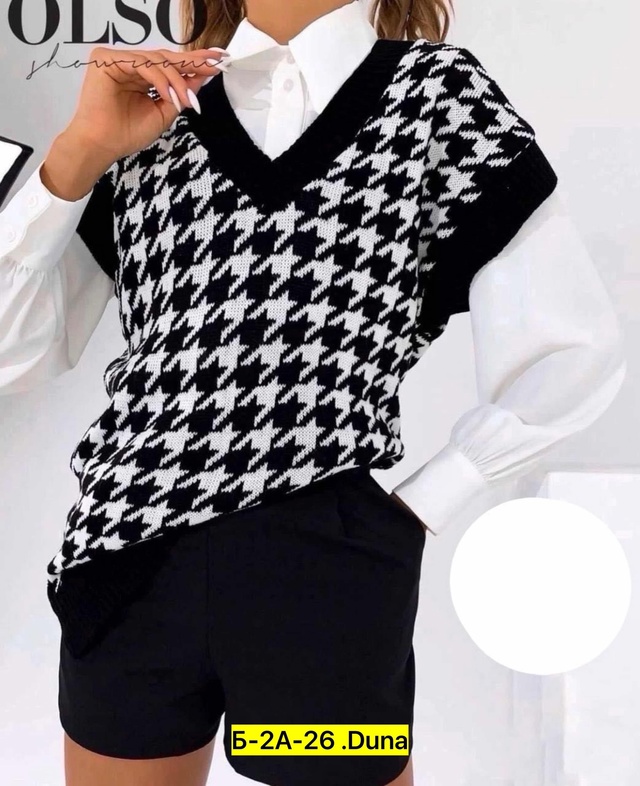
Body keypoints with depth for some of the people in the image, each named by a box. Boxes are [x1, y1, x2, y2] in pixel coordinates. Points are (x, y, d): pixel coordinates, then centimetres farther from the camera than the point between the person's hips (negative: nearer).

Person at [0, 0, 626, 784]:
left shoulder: (440, 94, -1)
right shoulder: (153, 110, 9)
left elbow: (572, 354, -1)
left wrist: (412, 511, 1)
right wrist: (79, 152, -7)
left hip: (324, 570, -3)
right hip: (128, 563, 4)